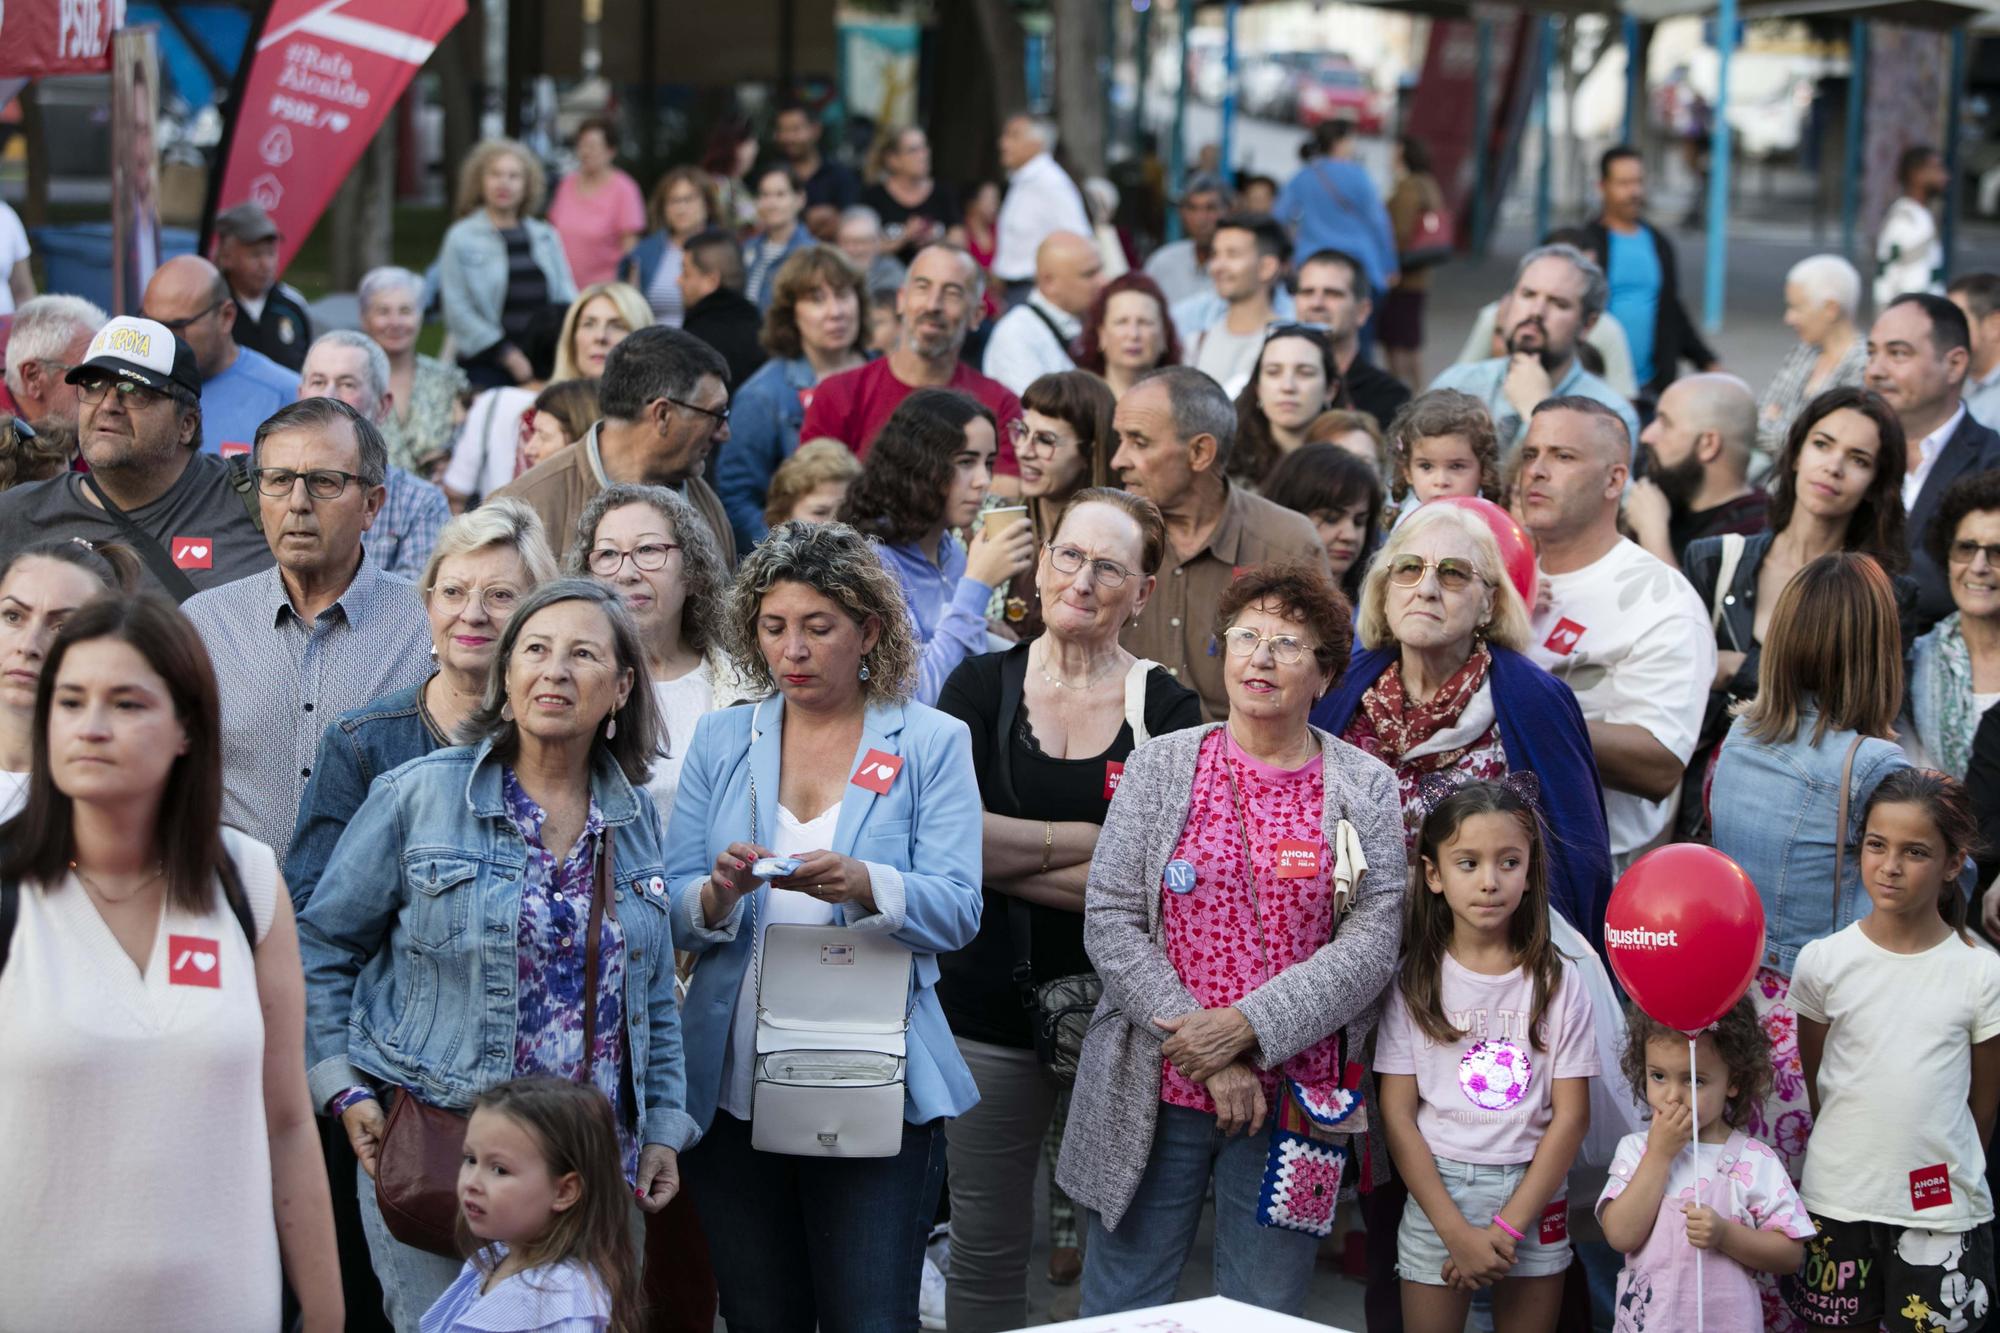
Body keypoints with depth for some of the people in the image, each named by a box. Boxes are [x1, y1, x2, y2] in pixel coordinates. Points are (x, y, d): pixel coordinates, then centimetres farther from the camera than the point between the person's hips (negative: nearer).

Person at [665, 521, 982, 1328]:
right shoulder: (720, 741, 10)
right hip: (735, 1085, 3)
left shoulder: (932, 742, 3)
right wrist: (721, 892, -18)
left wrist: (863, 886, -26)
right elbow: (675, 916, 4)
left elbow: (957, 910, -8)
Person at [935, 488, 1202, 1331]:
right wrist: (1083, 840, -10)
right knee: (985, 1249, 7)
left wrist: (1006, 855, -13)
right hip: (990, 1008, 1)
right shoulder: (982, 686, 5)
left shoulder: (1168, 711, 1)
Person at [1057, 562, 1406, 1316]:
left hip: (1292, 1101, 0)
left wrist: (1247, 1027, -17)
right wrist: (1205, 1050, -12)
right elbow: (1109, 922, -3)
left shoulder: (1365, 789, 3)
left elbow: (1372, 944, -6)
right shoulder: (1159, 766, 3)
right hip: (1156, 1093, 0)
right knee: (1121, 1308, 5)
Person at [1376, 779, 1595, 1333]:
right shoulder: (1414, 981, -2)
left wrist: (1508, 1226, -12)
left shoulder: (1558, 981, -2)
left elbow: (1571, 1116, -4)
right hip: (1436, 1192, 0)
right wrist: (1457, 1231, -13)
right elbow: (1398, 1114, -5)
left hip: (1532, 1197, 0)